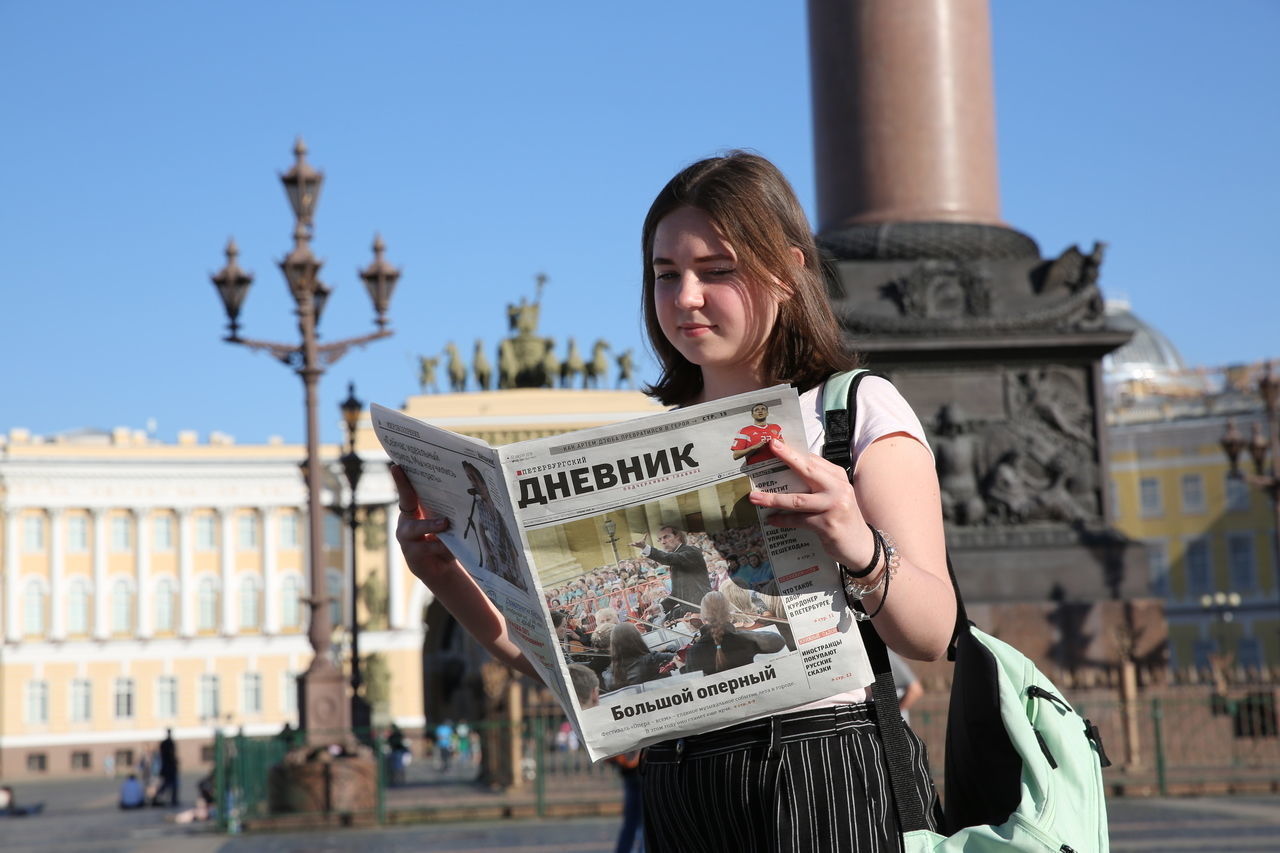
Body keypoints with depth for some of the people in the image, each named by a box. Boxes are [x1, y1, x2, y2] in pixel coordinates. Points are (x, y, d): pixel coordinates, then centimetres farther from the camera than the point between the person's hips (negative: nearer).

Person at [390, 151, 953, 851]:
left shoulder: (858, 409, -1)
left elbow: (932, 633, -13)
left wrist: (858, 549, -34)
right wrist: (445, 575, -10)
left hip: (833, 780, -3)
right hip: (677, 794, 4)